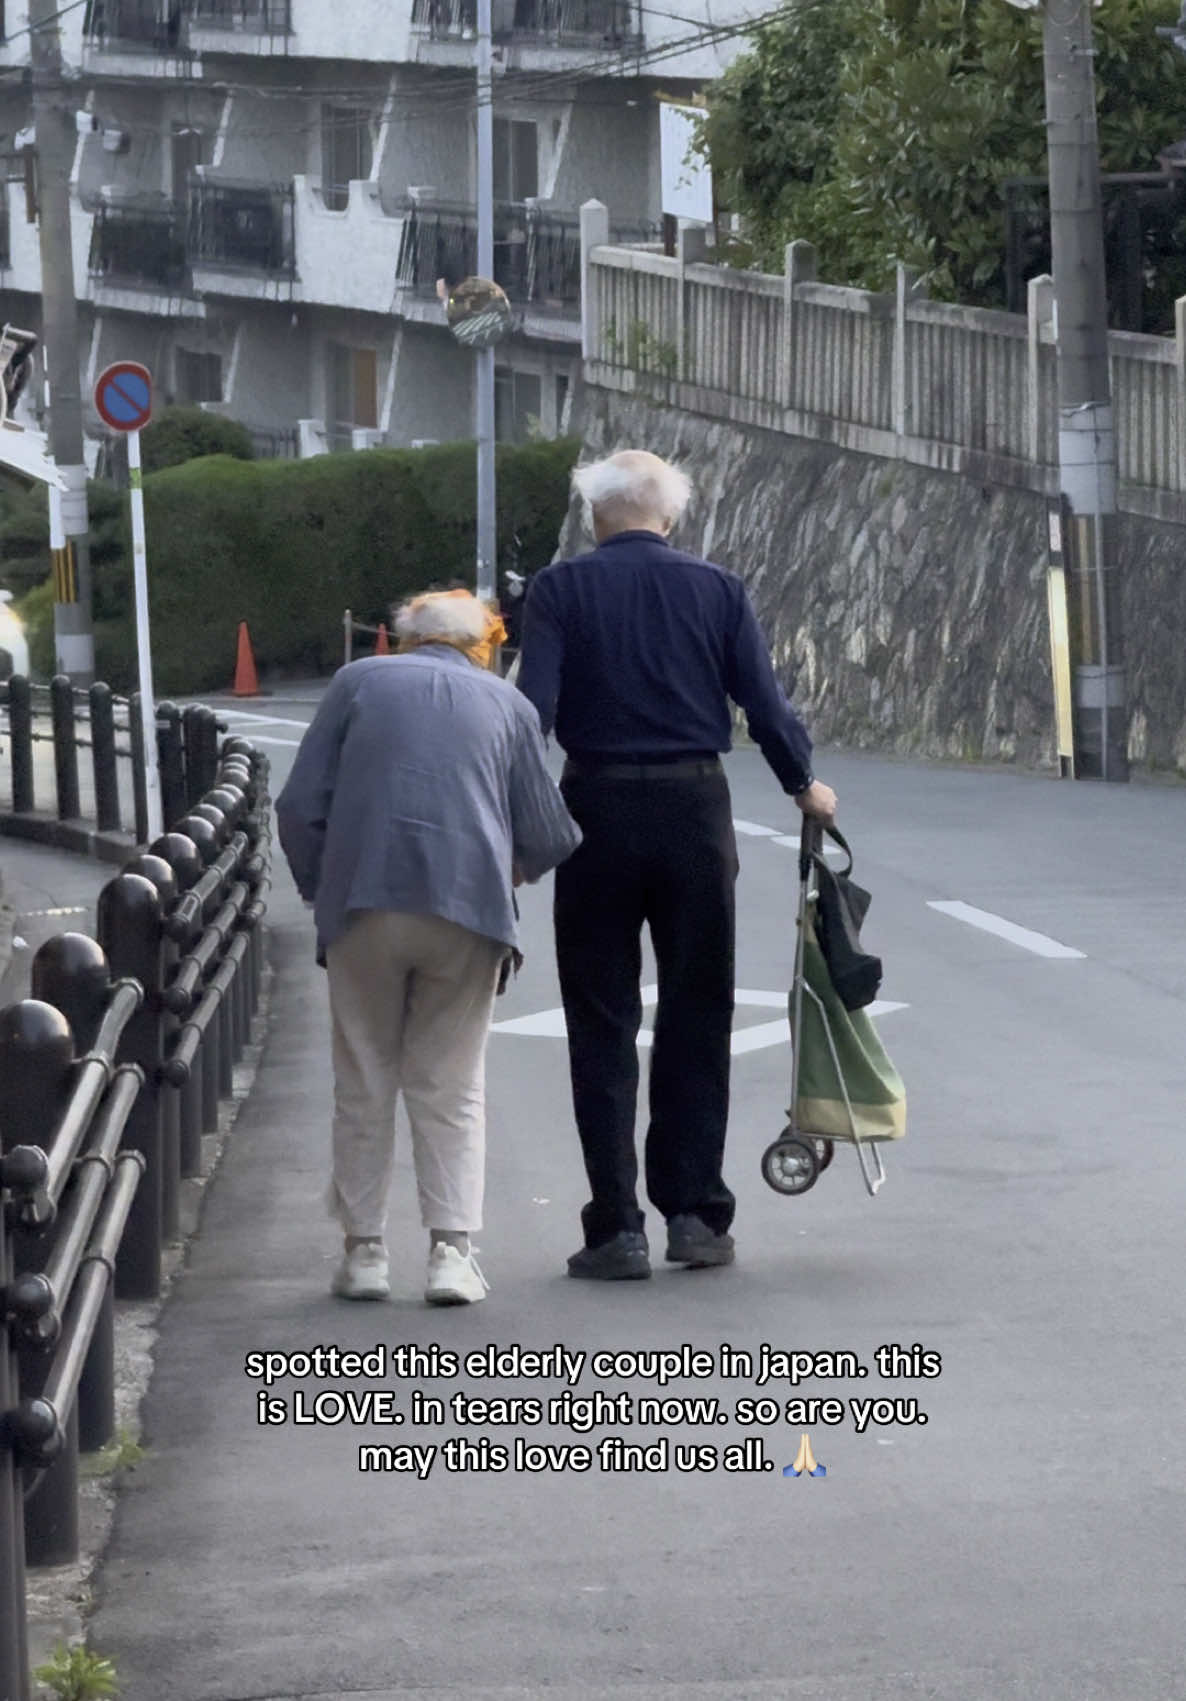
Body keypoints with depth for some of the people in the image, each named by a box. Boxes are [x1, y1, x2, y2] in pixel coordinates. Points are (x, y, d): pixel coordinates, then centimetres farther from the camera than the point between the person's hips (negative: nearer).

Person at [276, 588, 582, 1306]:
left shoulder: (358, 682, 12)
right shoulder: (507, 704, 13)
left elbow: (300, 805, 6)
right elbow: (546, 838, 11)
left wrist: (319, 889, 19)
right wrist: (515, 865, 33)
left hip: (364, 907, 0)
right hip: (468, 910, 0)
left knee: (365, 1086, 10)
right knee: (452, 1087, 8)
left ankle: (364, 1251, 10)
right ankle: (452, 1251, -1)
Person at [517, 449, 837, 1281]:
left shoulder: (562, 588, -2)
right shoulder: (718, 589, 3)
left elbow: (535, 708, -11)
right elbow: (765, 704, 2)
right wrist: (804, 784, 19)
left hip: (599, 810, -1)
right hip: (695, 811, 1)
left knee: (603, 1026, 4)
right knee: (697, 1017, 11)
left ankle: (617, 1227, 1)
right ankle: (696, 1213, 11)